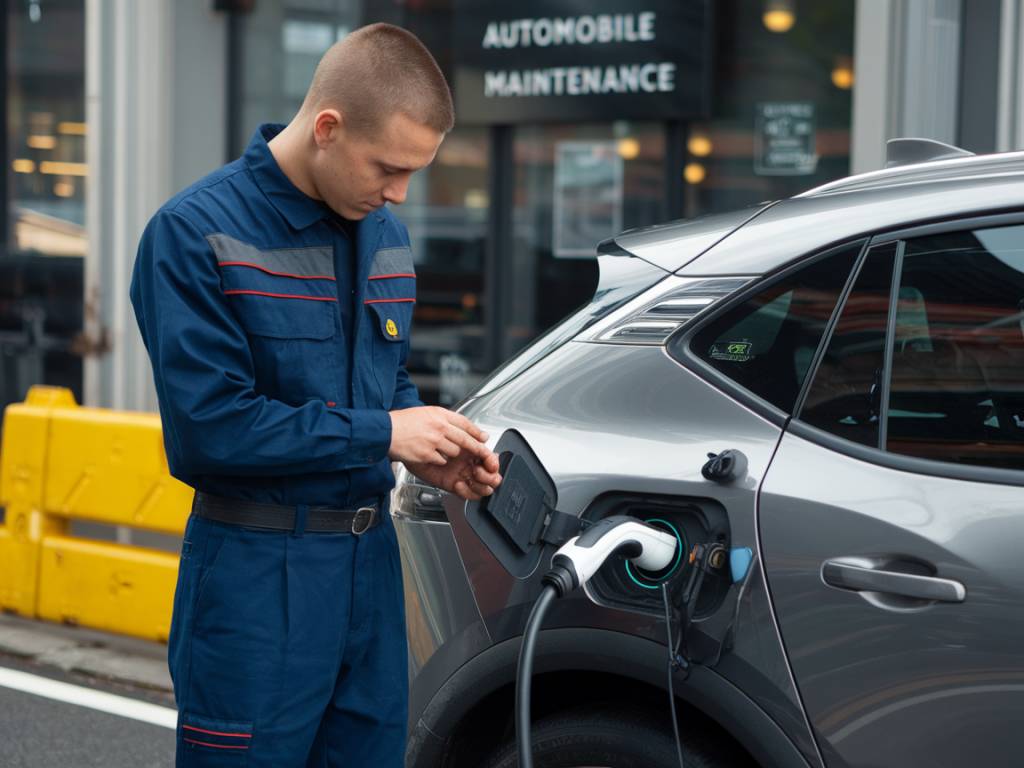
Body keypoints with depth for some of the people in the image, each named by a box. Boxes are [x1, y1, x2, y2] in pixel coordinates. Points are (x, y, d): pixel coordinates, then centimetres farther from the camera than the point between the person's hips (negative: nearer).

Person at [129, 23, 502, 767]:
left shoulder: (385, 235, 10)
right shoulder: (196, 232, -13)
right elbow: (207, 427, -20)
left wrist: (434, 448, -1)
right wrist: (380, 433, -17)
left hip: (371, 561, 7)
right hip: (256, 574, -7)